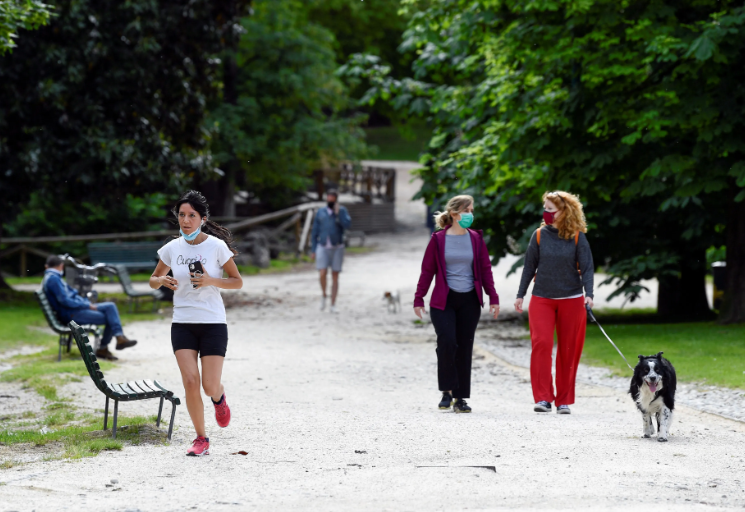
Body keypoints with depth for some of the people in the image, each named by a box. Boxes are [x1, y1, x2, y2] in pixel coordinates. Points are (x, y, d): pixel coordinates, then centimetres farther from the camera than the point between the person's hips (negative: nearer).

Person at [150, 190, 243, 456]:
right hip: (182, 323, 2)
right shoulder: (172, 248, 3)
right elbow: (153, 280, 15)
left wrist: (211, 281, -18)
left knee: (210, 386, -6)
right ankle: (201, 439, 6)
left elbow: (237, 282, 0)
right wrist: (161, 281, -9)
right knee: (190, 382, -11)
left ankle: (219, 397, 33)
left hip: (213, 324, -2)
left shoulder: (216, 246, -5)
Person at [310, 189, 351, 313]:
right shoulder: (320, 212, 5)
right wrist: (313, 250, 3)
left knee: (335, 277, 1)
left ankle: (333, 305, 8)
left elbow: (347, 225, -18)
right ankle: (324, 295, 13)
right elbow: (315, 232, 7)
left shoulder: (342, 211, 0)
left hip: (337, 248, -1)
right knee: (322, 275, -15)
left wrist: (338, 212, -19)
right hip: (323, 248, 1)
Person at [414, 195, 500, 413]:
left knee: (464, 348, 3)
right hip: (443, 301, -3)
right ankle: (447, 392, -1)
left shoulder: (476, 239, 7)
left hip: (469, 301, 3)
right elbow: (427, 271, 3)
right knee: (447, 342, -17)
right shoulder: (438, 239, 0)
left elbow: (485, 269, 9)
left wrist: (493, 298, 3)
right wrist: (419, 299, 0)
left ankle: (460, 398, 9)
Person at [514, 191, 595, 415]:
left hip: (571, 300, -1)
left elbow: (587, 268, -3)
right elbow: (529, 267, 8)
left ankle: (564, 400, 13)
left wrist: (588, 293, -16)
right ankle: (543, 398, -12)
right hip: (541, 299, 1)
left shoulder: (577, 237, -2)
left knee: (568, 350, 3)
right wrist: (520, 295, 7)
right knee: (541, 343, -14)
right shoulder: (539, 235, 2)